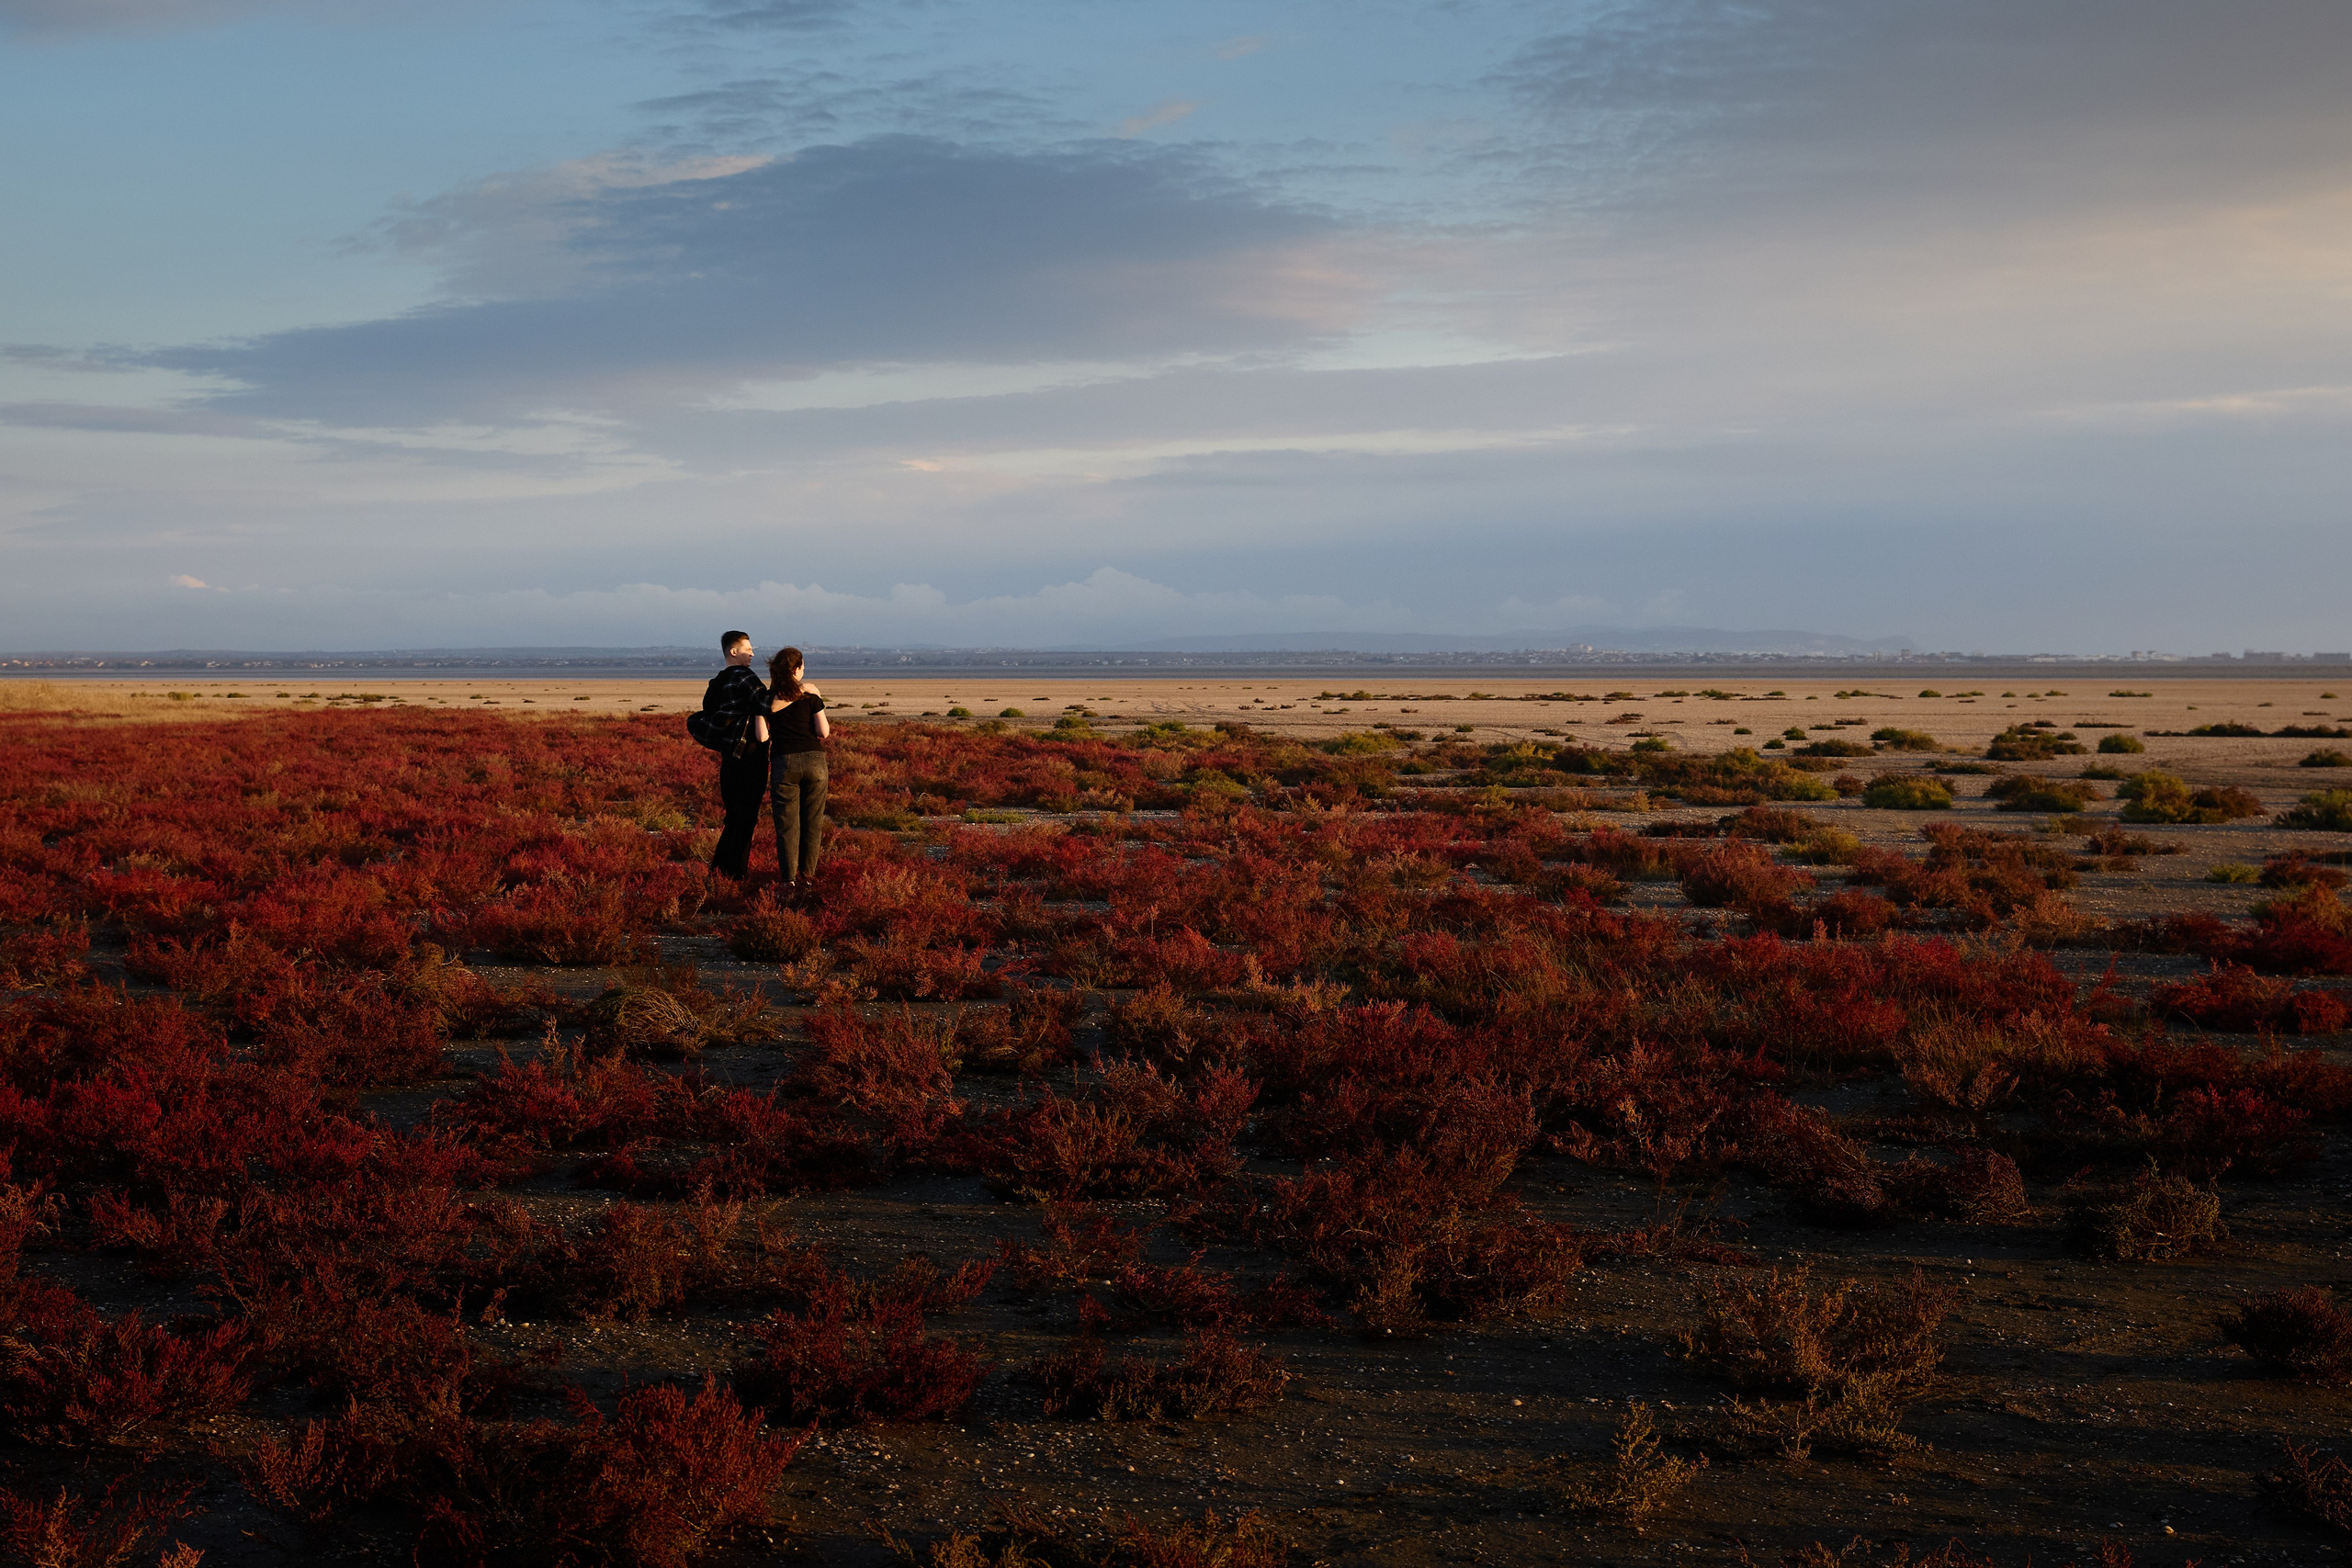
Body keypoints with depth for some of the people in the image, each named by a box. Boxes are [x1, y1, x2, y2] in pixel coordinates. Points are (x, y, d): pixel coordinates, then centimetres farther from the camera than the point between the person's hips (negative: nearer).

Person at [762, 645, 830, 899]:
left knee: (787, 823, 3)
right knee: (812, 821, 11)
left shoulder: (767, 699, 3)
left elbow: (762, 735, -2)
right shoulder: (810, 695, 2)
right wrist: (816, 704, 13)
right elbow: (824, 732, -2)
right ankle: (808, 877, 14)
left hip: (783, 763, 0)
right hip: (814, 761, 0)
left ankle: (790, 880, -2)